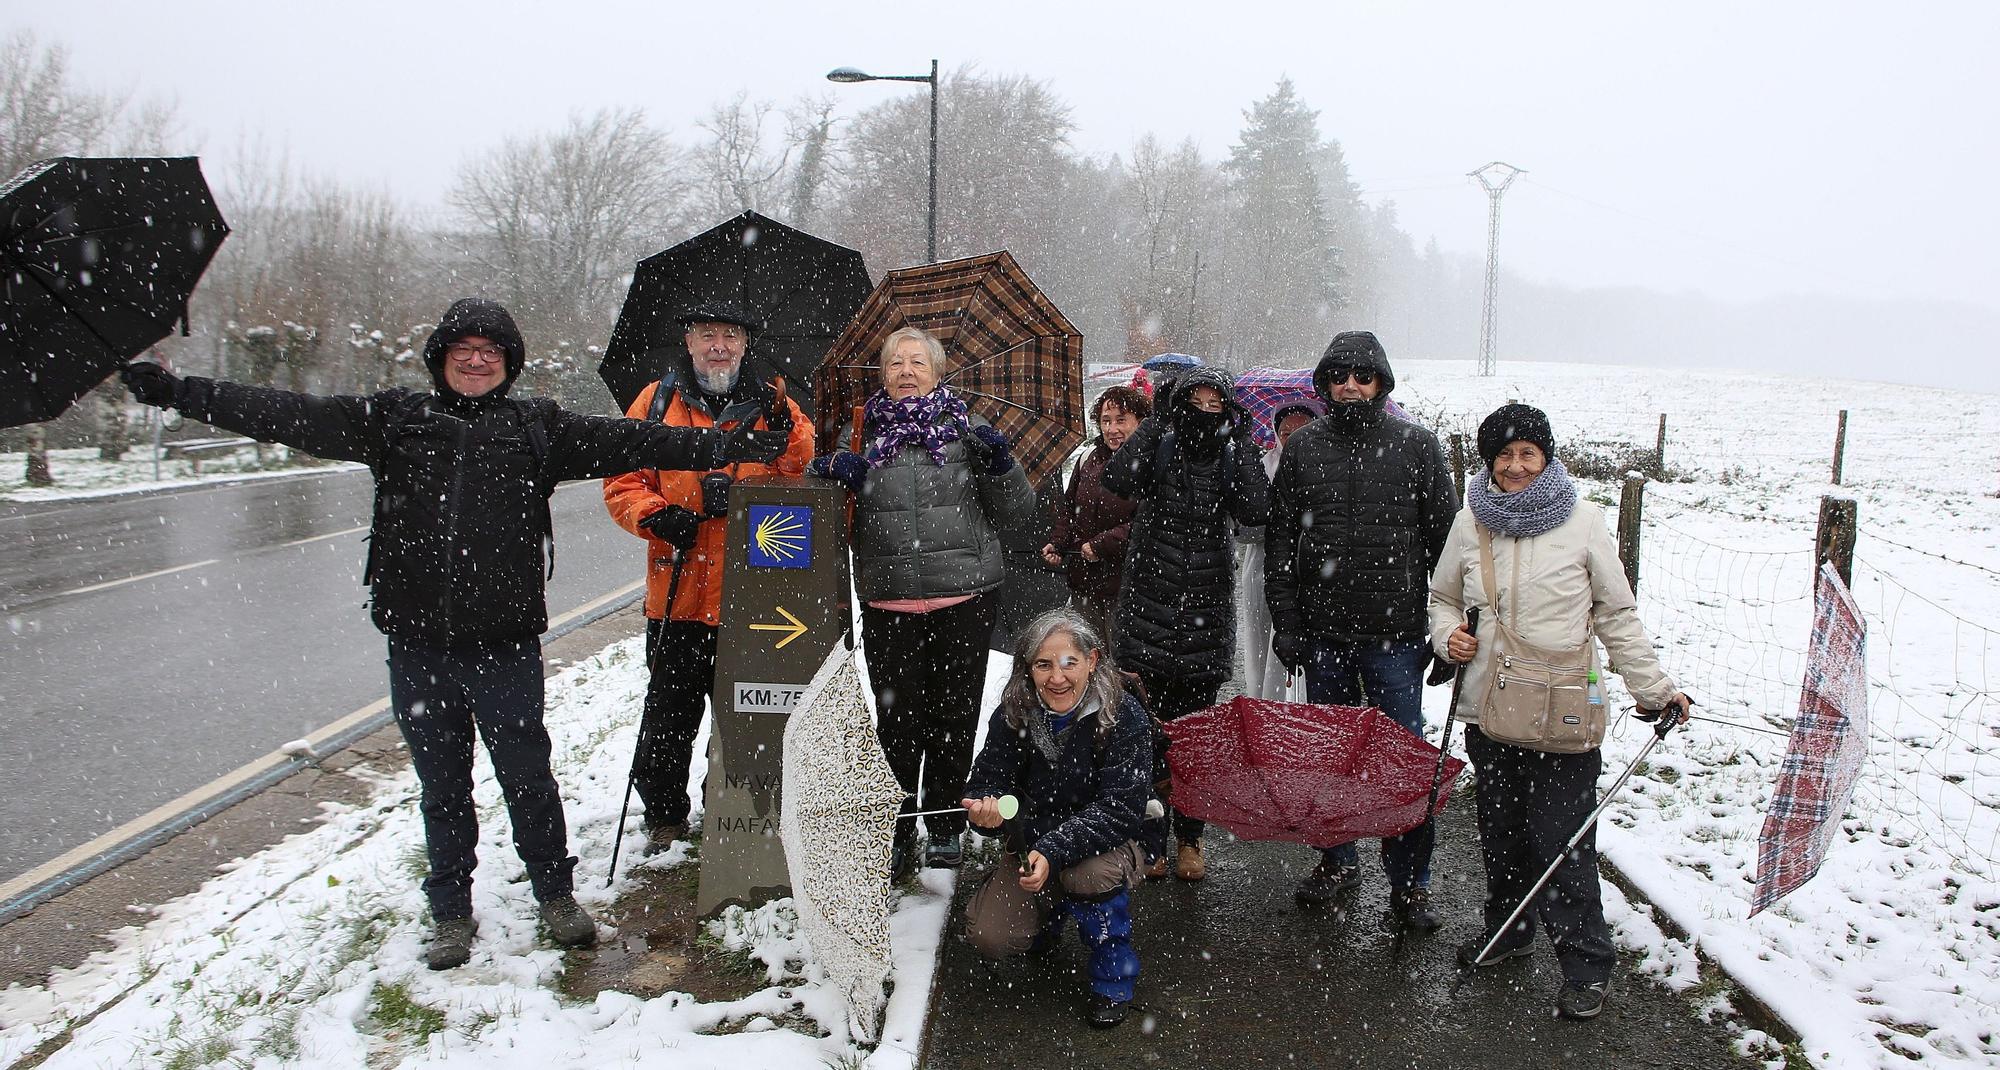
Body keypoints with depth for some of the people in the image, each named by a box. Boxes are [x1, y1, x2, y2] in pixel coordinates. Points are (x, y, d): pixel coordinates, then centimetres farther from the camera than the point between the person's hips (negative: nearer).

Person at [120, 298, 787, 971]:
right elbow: (290, 416, 5)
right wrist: (178, 392, 0)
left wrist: (731, 445, -9)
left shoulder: (537, 427, 4)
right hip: (417, 644, 2)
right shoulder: (393, 419, 8)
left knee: (527, 775, 8)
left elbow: (627, 443, -2)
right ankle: (451, 913, 28)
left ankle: (556, 895, 28)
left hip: (505, 643, -1)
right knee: (442, 785, 13)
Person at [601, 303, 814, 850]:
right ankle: (664, 814, 28)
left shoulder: (771, 404, 6)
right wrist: (655, 515, -16)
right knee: (670, 709, 10)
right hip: (679, 592, 0)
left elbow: (806, 477, -7)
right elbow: (622, 480, 2)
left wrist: (788, 433, -25)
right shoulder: (658, 400, 4)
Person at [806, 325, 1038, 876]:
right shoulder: (860, 432, 10)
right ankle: (894, 831, 20)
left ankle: (946, 826, 24)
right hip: (887, 603, 1)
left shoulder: (967, 430, 7)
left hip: (965, 598, 0)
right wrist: (831, 469, -8)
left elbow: (1018, 514, 5)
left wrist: (1000, 464, -13)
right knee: (895, 717, 5)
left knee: (953, 715, 8)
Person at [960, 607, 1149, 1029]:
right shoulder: (1013, 715, -11)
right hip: (1030, 852, 3)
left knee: (1095, 870, -36)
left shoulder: (1123, 716, -20)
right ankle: (1048, 914, 20)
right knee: (989, 936, -17)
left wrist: (1053, 852, -37)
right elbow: (988, 780, -9)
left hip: (1102, 847, -3)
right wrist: (985, 809, -36)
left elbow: (1119, 809, -24)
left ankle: (1113, 977, -7)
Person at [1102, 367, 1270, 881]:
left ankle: (1189, 839, 23)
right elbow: (1117, 480, -20)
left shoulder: (1231, 458, 5)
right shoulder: (1157, 448, 1)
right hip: (1148, 611, -1)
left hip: (1206, 616, 1)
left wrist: (1240, 440, -12)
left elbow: (1255, 510, -15)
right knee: (1147, 729, 0)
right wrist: (1155, 422, -17)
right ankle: (1150, 842, 11)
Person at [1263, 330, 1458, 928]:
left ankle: (1409, 883, 15)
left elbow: (1445, 537, 2)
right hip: (1324, 632, 2)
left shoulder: (1416, 446, 1)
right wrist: (1285, 621, 0)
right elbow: (1280, 538, 7)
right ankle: (1337, 862, 29)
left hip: (1396, 634, -2)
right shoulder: (1303, 448, 6)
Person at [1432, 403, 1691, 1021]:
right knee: (1500, 830, 17)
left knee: (1561, 842, -3)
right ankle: (1508, 930, 37)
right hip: (1489, 708, 4)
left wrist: (1654, 688, 1)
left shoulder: (1582, 523, -5)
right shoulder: (1471, 523, 3)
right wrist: (1446, 635, -4)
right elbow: (1443, 597, 17)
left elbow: (1617, 614, 2)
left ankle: (1586, 966, 12)